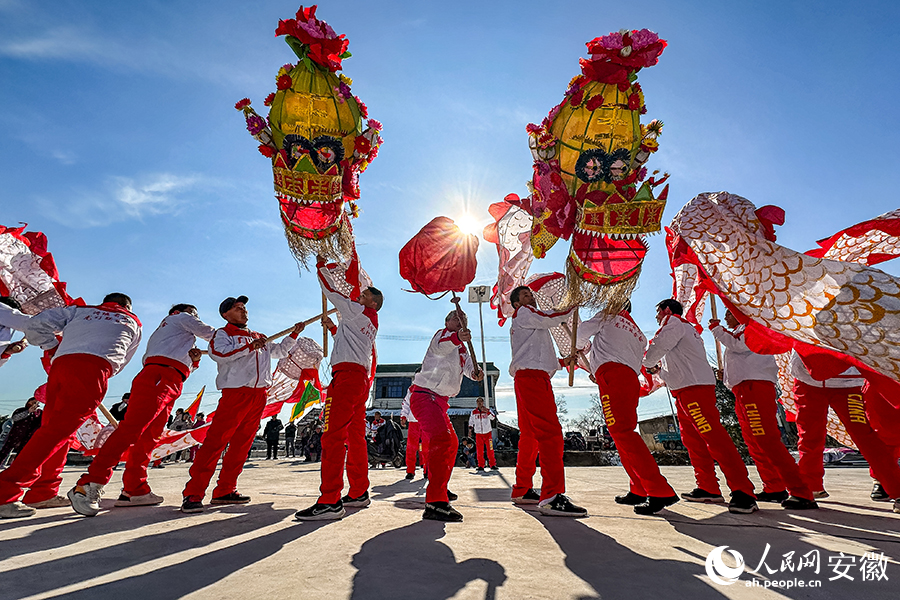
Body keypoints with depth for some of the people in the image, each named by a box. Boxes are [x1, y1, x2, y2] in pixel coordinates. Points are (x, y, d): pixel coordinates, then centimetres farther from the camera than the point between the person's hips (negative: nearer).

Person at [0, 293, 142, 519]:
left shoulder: (79, 310, 28)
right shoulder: (133, 323, 25)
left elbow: (35, 326, 17)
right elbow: (118, 363, 25)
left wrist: (53, 345, 32)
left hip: (60, 364, 5)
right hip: (92, 367, -4)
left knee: (54, 426, 14)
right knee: (58, 430, -8)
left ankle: (43, 491, 18)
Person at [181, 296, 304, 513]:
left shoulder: (259, 337, 24)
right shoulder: (222, 334, 7)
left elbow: (280, 351, 32)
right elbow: (218, 353, -13)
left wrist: (294, 334, 22)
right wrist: (250, 347, -17)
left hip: (259, 395, 6)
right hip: (235, 392, -6)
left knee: (242, 444, 7)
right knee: (215, 441, -11)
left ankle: (224, 491, 16)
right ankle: (193, 495, -5)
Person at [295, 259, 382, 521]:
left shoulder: (358, 312, 1)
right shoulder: (371, 324, 26)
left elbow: (331, 291, 2)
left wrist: (321, 266, 15)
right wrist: (332, 328, 39)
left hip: (347, 375, -10)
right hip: (361, 379, 10)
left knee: (333, 436, -15)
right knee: (356, 436, 12)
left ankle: (330, 502, -18)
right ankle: (359, 493, 18)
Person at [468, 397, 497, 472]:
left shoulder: (487, 410, 2)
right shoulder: (473, 412, 7)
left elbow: (493, 418, -15)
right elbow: (471, 422, 17)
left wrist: (487, 412, -27)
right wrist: (470, 430, 9)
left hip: (488, 433, -1)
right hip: (478, 434, 1)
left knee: (490, 450, -1)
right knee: (479, 451, 0)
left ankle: (493, 465, 11)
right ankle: (481, 466, 9)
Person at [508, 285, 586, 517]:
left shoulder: (530, 323, 33)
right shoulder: (523, 313, 6)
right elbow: (550, 319, -8)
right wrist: (573, 304, 5)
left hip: (527, 378, 11)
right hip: (531, 376, -11)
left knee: (530, 436, 11)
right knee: (550, 432, -20)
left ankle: (522, 490, 17)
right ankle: (552, 497, -26)